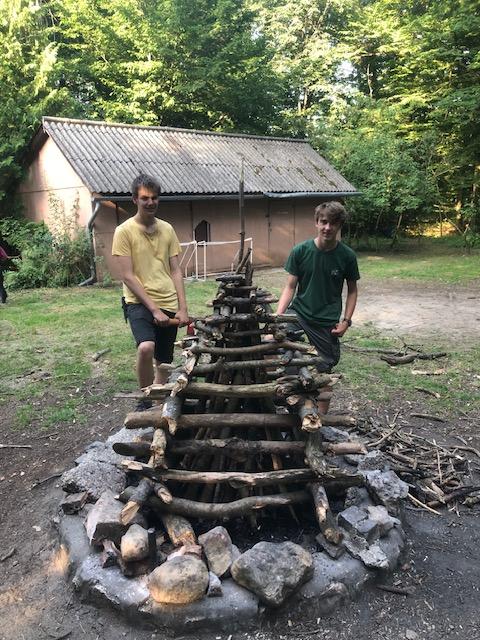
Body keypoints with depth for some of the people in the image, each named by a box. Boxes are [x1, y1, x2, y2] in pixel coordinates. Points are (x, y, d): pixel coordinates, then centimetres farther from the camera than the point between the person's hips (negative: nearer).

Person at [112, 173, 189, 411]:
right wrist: (154, 309, -14)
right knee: (146, 347, -29)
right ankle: (145, 399, -6)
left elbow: (176, 271, 9)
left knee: (164, 363, 10)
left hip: (169, 305, 5)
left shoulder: (167, 229, 9)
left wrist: (183, 308, -1)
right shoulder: (124, 231, -5)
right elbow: (127, 276, -9)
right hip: (139, 303, -5)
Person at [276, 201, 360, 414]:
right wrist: (278, 316, -16)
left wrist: (346, 321, -4)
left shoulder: (347, 256, -4)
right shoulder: (301, 251, -6)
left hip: (327, 324, 0)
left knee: (324, 372, 7)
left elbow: (352, 290, 7)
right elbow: (290, 287, -3)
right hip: (299, 314, 0)